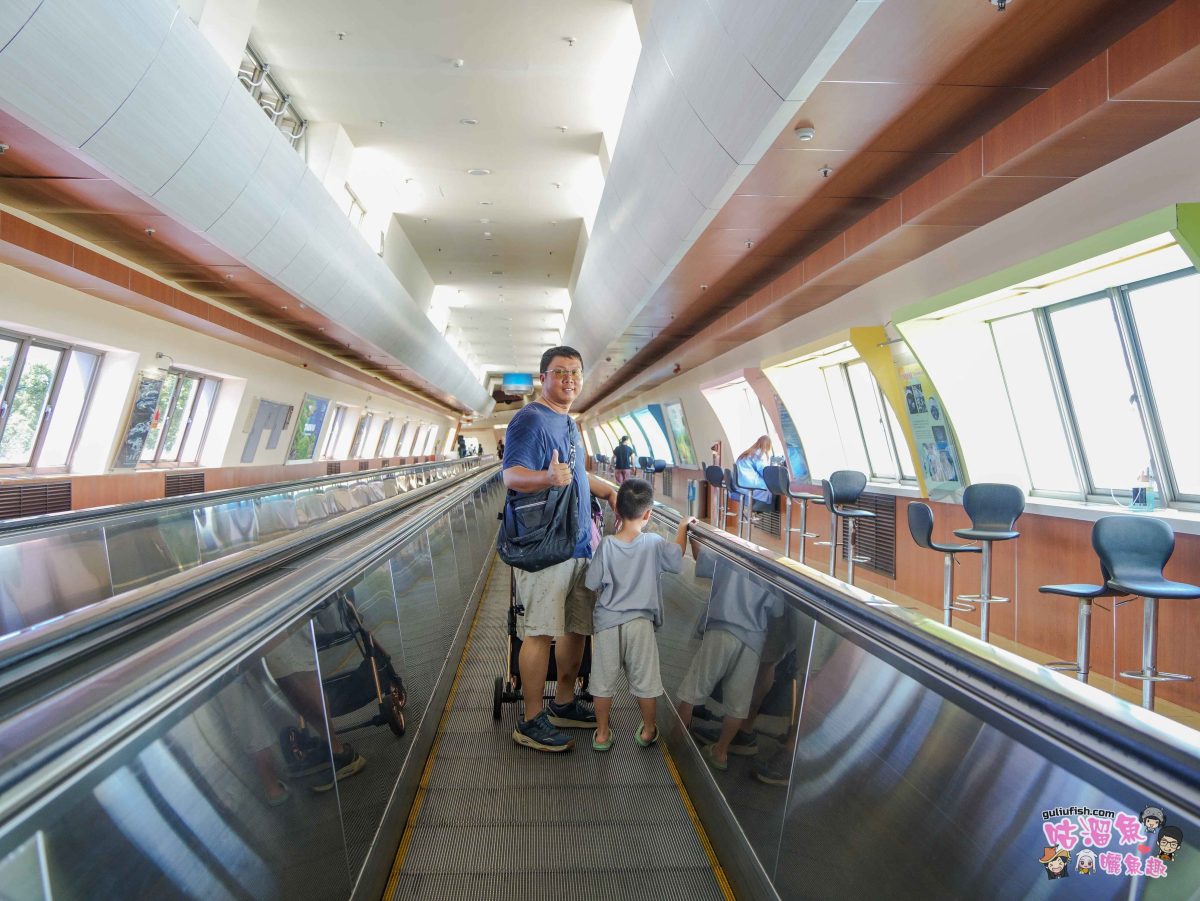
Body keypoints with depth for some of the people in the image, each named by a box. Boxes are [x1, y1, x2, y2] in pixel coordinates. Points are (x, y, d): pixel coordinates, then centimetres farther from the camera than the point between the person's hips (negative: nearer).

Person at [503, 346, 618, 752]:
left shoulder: (568, 424, 18)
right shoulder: (530, 419, -11)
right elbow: (511, 475, -24)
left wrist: (608, 490, 24)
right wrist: (548, 477, -42)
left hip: (579, 544, 9)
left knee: (576, 628, 15)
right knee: (540, 633, -4)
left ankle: (563, 704, 30)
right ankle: (531, 722, 8)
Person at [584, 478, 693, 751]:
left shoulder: (607, 544, -12)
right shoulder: (653, 543, -13)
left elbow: (592, 583, -6)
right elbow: (677, 560, -1)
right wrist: (682, 528, 9)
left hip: (608, 621, 0)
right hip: (641, 622, 0)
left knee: (603, 681, 14)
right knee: (645, 681, 16)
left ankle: (602, 734, 25)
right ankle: (648, 731, 31)